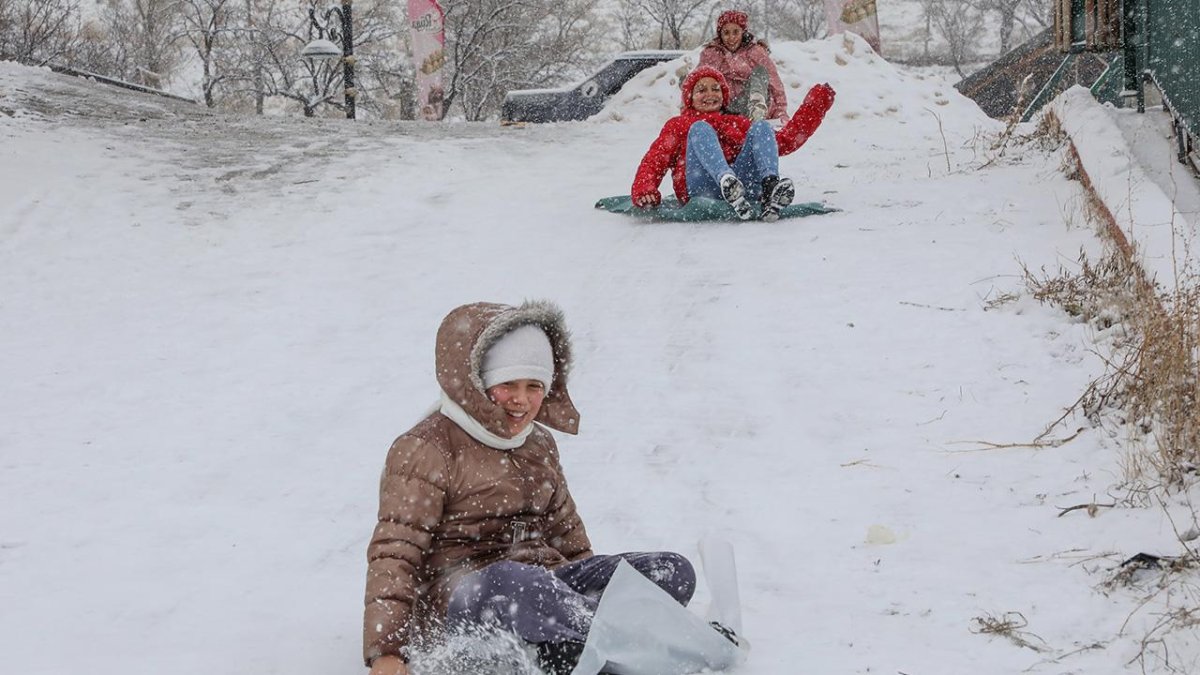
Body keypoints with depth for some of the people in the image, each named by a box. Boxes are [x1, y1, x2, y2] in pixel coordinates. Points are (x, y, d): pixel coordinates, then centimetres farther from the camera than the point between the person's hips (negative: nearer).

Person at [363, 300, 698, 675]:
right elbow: (394, 554, -12)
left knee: (672, 571, -11)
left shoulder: (539, 444, 18)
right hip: (457, 611, -7)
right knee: (510, 582, -42)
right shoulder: (425, 450, -5)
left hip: (543, 587, 7)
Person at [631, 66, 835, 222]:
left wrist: (815, 104, 22)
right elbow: (653, 161, 12)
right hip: (701, 189, -2)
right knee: (701, 129, -22)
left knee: (761, 127, -11)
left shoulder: (737, 123, 35)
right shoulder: (677, 125, 28)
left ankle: (770, 188, -42)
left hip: (743, 182, 3)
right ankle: (727, 182, -55)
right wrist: (644, 193, -10)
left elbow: (785, 140, 28)